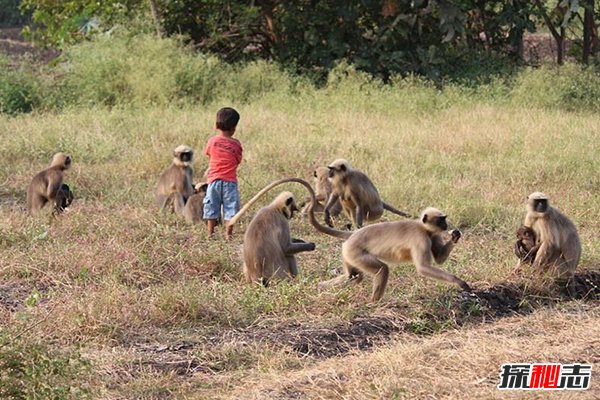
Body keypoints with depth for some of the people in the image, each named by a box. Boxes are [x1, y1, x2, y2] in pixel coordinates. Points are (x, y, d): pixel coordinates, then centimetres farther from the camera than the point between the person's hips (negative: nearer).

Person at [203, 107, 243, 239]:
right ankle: (228, 234, 2)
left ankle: (210, 233, 13)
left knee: (211, 208, 11)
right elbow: (238, 160, 2)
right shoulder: (236, 144, -7)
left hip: (213, 180, 2)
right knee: (230, 208, 4)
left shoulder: (212, 141, -3)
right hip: (230, 181, -2)